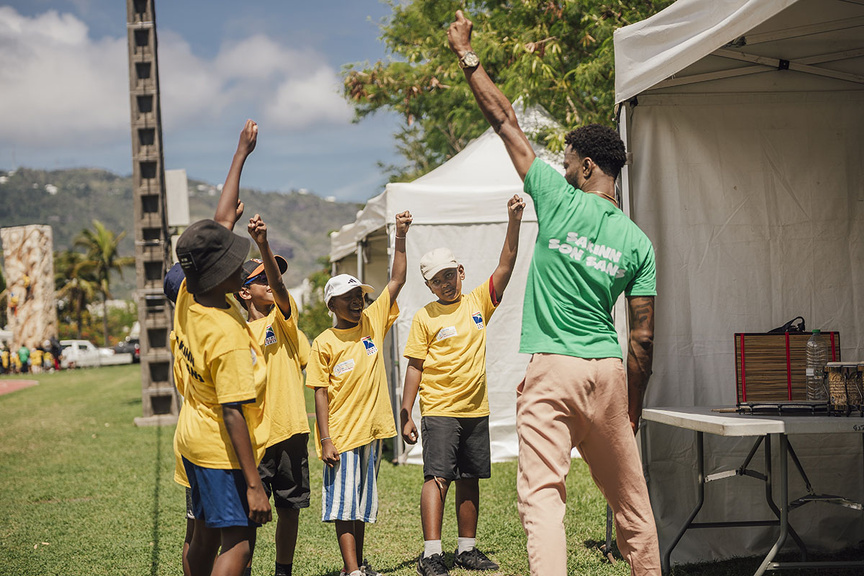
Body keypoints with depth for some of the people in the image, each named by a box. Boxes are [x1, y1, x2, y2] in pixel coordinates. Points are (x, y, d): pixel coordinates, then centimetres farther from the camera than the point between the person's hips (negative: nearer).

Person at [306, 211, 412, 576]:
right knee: (343, 503, -2)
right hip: (341, 434, -4)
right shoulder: (324, 343, -6)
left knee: (363, 503, 13)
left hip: (371, 428, 4)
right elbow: (320, 394, -6)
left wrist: (401, 238, -6)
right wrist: (326, 440, -12)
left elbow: (396, 281, 3)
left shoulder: (373, 321, 5)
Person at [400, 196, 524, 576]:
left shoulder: (478, 303, 7)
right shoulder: (424, 317, 0)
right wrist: (405, 415, -5)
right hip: (438, 411, -4)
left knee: (470, 481, 10)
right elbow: (414, 368, -1)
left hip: (476, 410, 4)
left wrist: (514, 222, -12)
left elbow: (506, 266, -1)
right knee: (437, 478, -11)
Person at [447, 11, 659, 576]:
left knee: (543, 493, -8)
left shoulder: (558, 200, -3)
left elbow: (505, 121, 4)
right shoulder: (638, 242, 5)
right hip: (608, 372, 4)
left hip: (551, 369, -4)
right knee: (629, 493, 15)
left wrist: (468, 55, 13)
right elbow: (643, 336, 3)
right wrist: (633, 404, 14)